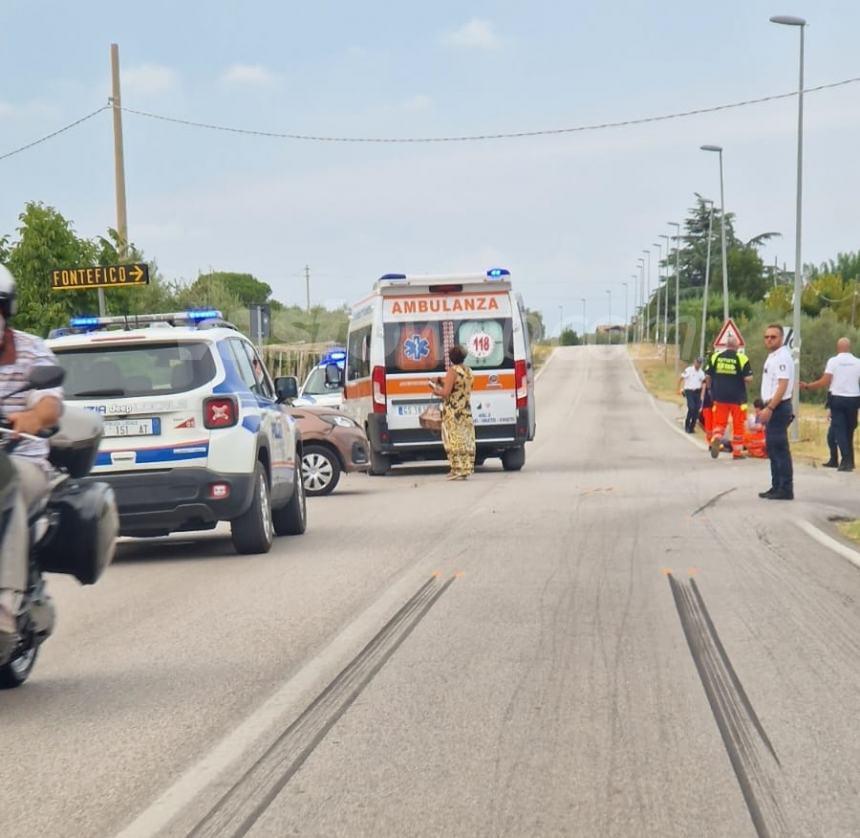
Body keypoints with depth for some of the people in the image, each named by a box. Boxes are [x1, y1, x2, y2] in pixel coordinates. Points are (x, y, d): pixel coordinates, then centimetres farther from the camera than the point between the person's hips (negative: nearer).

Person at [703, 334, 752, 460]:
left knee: (719, 422, 10)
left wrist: (711, 389, 19)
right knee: (738, 425, 8)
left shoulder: (715, 356, 1)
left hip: (720, 396, 2)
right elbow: (748, 378, -13)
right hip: (737, 397, -2)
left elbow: (708, 376, 3)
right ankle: (737, 452, 12)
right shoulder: (742, 358, -9)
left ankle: (715, 439, -18)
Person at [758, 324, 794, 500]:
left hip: (778, 408, -10)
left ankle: (786, 490, -8)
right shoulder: (772, 357, 16)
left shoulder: (782, 357, -15)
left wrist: (769, 408, -24)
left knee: (780, 449, -9)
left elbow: (782, 386, -22)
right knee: (773, 449, 14)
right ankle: (777, 487, 21)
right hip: (772, 408, 10)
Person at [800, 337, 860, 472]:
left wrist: (807, 386, 0)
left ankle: (846, 460, -12)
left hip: (837, 398, -2)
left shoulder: (833, 361, -6)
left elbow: (825, 382, -11)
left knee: (839, 430, 0)